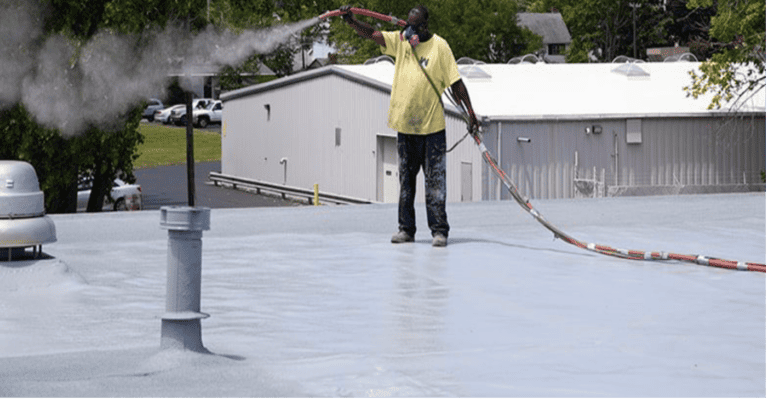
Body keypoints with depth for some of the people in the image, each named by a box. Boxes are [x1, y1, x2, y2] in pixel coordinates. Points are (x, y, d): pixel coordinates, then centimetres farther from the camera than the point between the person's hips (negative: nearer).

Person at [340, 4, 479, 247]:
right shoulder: (400, 41, 5)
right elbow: (370, 34, -3)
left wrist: (470, 111, -7)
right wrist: (351, 21, -21)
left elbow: (455, 82, -5)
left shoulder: (439, 46, -5)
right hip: (405, 124, 4)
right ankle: (406, 229, 18)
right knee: (406, 179, 11)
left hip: (432, 126, -4)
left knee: (434, 180, -4)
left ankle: (439, 230, 0)